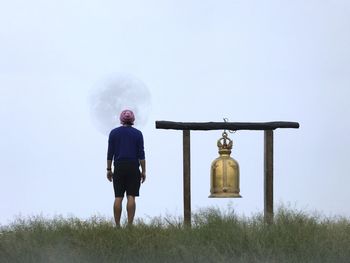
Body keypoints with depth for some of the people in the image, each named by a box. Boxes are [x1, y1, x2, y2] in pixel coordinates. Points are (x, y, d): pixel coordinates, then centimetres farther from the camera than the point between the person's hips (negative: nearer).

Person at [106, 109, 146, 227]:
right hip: (134, 168, -1)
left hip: (119, 168, 1)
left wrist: (109, 170, 6)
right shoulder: (138, 134, 0)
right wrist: (143, 171, 0)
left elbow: (110, 152, 1)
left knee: (118, 197, 2)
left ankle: (117, 226, -1)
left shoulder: (114, 133, 3)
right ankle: (130, 225, -10)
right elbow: (141, 154, -4)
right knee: (131, 197, -4)